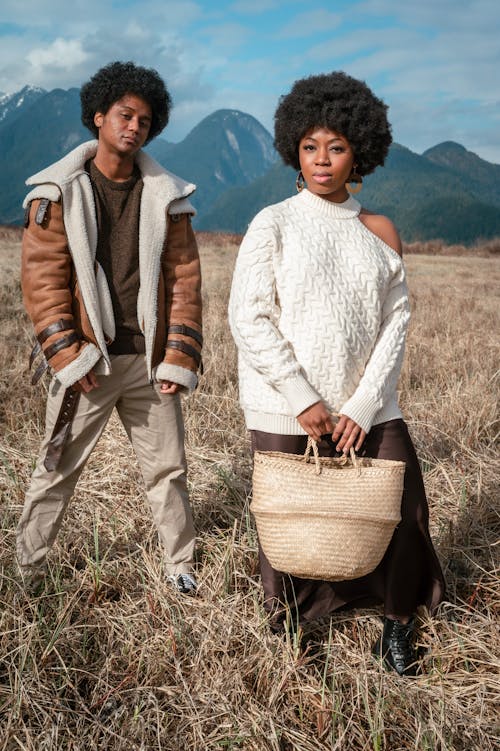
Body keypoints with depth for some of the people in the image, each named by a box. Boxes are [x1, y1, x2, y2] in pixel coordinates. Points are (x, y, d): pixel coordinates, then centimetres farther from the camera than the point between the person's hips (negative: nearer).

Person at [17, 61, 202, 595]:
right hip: (86, 360, -2)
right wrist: (66, 354, -13)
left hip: (148, 360, 3)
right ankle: (28, 571, 23)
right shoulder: (59, 192, 0)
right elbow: (43, 276, -5)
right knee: (57, 469, 7)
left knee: (167, 468, 11)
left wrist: (180, 358, -2)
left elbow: (183, 279, 5)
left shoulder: (166, 197, 7)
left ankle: (180, 566, 27)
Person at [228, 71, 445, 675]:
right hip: (287, 413, -3)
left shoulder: (380, 233, 7)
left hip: (367, 409, 3)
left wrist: (363, 406, -8)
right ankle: (285, 635, 30)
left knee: (403, 508, 1)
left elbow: (395, 320, 3)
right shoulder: (272, 225, -3)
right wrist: (304, 401, -13)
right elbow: (248, 319, -9)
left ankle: (397, 628, 24)